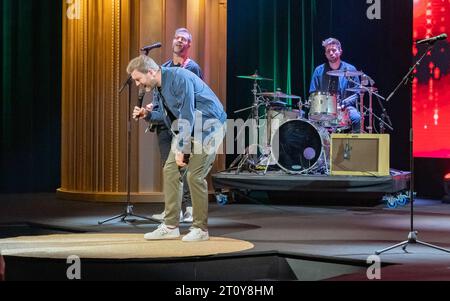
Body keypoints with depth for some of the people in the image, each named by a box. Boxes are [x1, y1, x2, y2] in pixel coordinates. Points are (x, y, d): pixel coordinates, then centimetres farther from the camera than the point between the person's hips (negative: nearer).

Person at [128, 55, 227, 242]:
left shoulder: (179, 79, -23)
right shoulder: (159, 86, 5)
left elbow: (187, 116, -25)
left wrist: (181, 149, -22)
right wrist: (147, 115, -2)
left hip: (209, 126, -9)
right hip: (187, 127, 9)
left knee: (195, 175, -12)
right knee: (169, 169, 1)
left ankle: (200, 229, 1)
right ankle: (170, 226, 5)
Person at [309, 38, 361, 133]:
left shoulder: (350, 70, 6)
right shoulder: (319, 71, 9)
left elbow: (356, 93, 5)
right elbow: (313, 94, 10)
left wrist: (344, 103, -12)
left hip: (345, 107, 0)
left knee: (357, 118, -31)